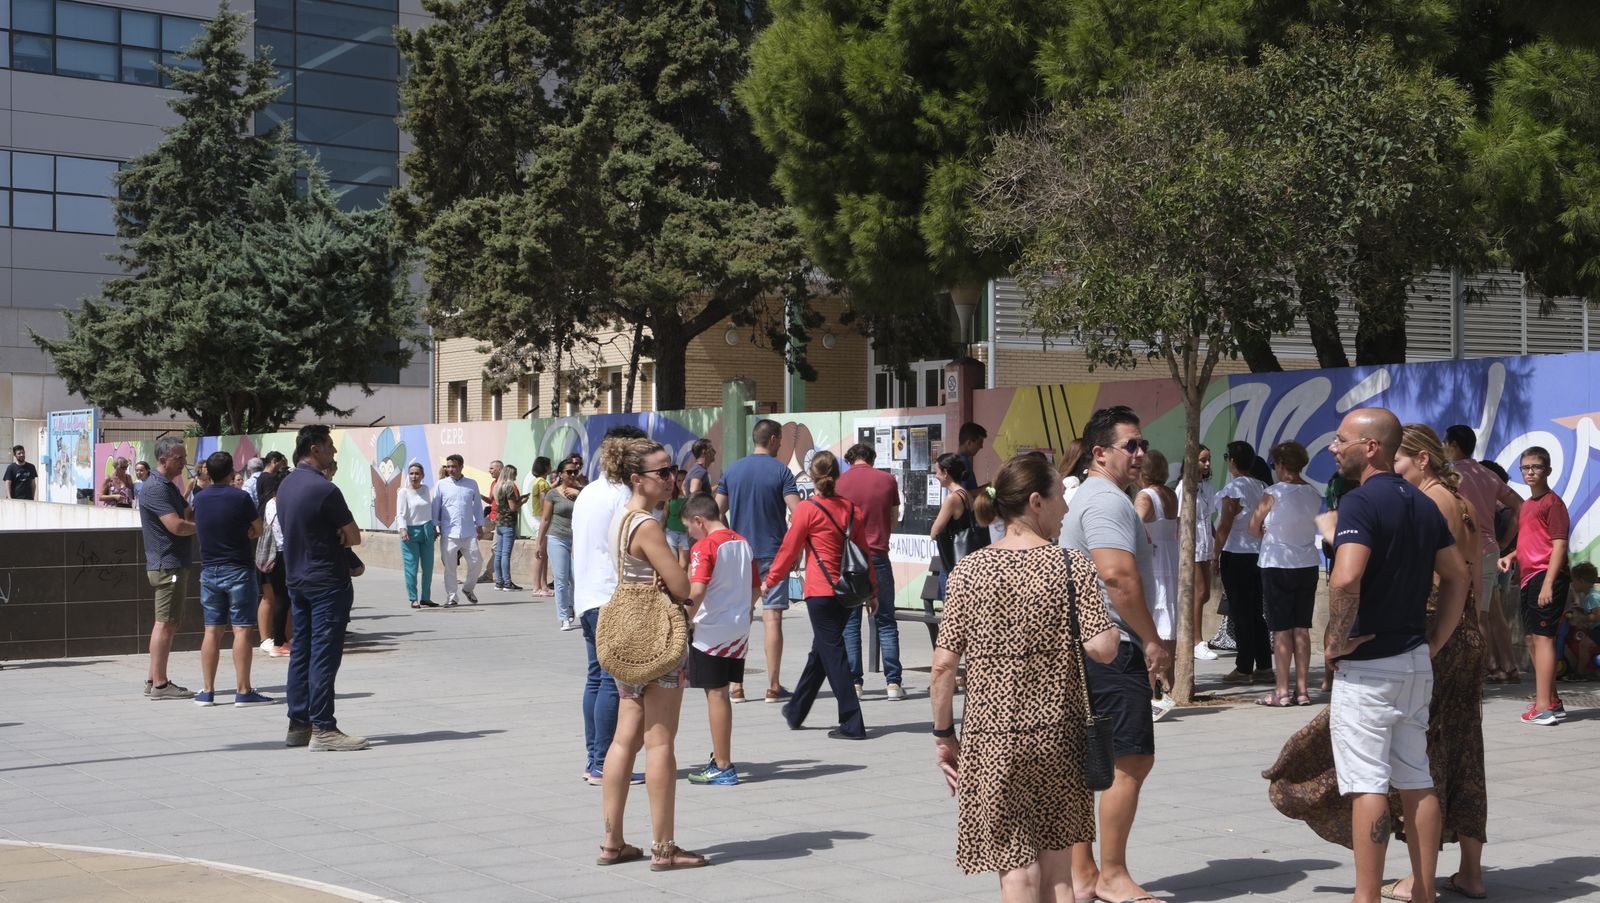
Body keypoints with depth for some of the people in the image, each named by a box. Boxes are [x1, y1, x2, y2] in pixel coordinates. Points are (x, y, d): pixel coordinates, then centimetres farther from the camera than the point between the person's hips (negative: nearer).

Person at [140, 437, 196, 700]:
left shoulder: (169, 487, 17)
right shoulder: (156, 488, -16)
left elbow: (188, 514, 14)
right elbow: (177, 526, -24)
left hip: (174, 564, 10)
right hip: (168, 565, -10)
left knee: (168, 623, 13)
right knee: (166, 623, -7)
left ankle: (154, 680, 17)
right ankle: (159, 684, -5)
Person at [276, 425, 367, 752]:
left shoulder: (286, 485, 10)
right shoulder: (323, 489, -18)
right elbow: (355, 537, -12)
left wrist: (333, 535, 4)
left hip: (296, 577, 9)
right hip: (327, 582, -9)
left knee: (301, 651, 12)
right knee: (324, 655, -7)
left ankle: (298, 725, 16)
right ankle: (323, 729, -7)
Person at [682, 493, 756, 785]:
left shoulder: (704, 547, -13)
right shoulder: (743, 543, 9)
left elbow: (697, 591, -24)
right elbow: (756, 590, 14)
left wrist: (686, 621, -14)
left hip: (710, 631, -7)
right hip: (739, 631, 7)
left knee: (716, 693, -1)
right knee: (720, 693, 16)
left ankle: (722, 767, 4)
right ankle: (721, 759, 23)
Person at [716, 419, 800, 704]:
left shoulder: (732, 470, 6)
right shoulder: (780, 471, -6)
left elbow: (717, 511, 8)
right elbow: (797, 511, -13)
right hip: (773, 553, -3)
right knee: (772, 618, -1)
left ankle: (736, 686, 9)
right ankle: (773, 687, 0)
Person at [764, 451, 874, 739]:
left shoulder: (808, 509, -9)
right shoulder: (851, 508, 6)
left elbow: (789, 549, -2)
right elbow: (864, 550, 10)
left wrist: (770, 580, 13)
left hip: (821, 591, -6)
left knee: (833, 653, -3)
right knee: (821, 650, 17)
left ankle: (852, 724, -7)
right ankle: (795, 712, 32)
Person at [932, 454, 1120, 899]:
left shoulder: (969, 570, -1)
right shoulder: (1074, 566, -5)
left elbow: (944, 664, -4)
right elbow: (1102, 648, -13)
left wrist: (944, 735, 5)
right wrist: (1111, 625, 8)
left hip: (990, 739, 0)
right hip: (1058, 734, 0)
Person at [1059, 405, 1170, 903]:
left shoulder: (1093, 497, 21)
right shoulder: (1107, 500, -14)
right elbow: (1119, 575, -24)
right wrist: (1152, 640, -17)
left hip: (1086, 649, 11)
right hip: (1113, 649, -11)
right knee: (1131, 761, -7)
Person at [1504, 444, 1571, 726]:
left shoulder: (1552, 502, -9)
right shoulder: (1526, 505, 19)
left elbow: (1559, 545, -16)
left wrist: (1548, 583, -23)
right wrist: (1511, 556, 12)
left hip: (1546, 576, -10)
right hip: (1529, 578, 10)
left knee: (1542, 637, -12)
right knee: (1533, 639, 14)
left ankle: (1543, 707, -14)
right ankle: (1552, 702, 24)